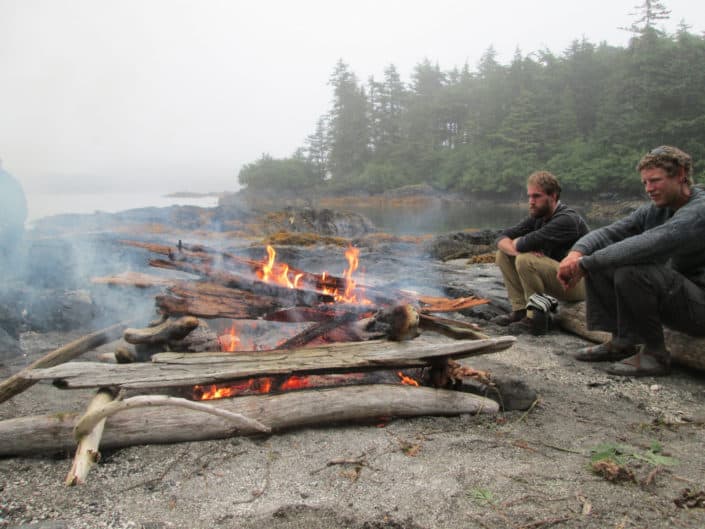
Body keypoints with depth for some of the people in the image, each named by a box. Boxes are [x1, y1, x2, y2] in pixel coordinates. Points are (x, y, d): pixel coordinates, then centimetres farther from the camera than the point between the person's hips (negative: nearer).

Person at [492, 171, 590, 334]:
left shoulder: (567, 220, -23)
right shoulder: (537, 217, 4)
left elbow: (524, 244, -32)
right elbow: (502, 238, 0)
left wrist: (516, 244, -8)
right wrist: (516, 250, -21)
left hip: (578, 283, -8)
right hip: (555, 277, 8)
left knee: (526, 260, -31)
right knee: (503, 254, 0)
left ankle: (536, 318, -17)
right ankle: (520, 309, -3)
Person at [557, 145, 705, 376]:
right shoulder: (654, 211, 5)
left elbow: (645, 246, -35)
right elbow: (608, 233, -2)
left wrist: (585, 263, -31)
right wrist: (577, 252, -23)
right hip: (670, 294, 8)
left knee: (631, 271, -32)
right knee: (598, 264, -1)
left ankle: (654, 354, -13)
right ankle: (622, 342, 1)